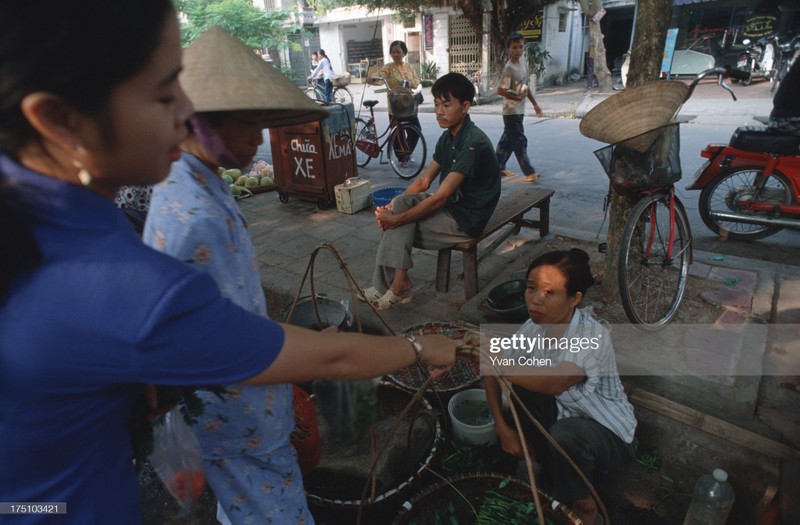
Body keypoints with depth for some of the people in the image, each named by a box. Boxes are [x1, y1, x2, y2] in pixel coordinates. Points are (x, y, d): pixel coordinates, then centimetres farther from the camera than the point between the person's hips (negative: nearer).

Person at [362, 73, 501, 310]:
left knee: (398, 228, -17)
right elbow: (423, 182, 6)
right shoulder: (448, 137, 7)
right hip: (450, 206, 8)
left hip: (466, 219, -8)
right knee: (402, 202, -13)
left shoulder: (473, 143, -23)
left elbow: (440, 197, -27)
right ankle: (398, 283, -15)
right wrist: (390, 208, -9)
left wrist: (397, 219, -23)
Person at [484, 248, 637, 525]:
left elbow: (555, 383, -48)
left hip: (607, 431, -5)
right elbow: (492, 370, -8)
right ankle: (533, 458, 5)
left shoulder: (593, 336, -32)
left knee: (565, 435, -35)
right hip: (562, 412, 5)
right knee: (516, 385, -20)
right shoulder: (535, 326, -14)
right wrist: (502, 427, -16)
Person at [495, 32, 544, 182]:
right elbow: (500, 90, -20)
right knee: (520, 141, -5)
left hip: (519, 110, 8)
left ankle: (499, 166, 26)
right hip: (511, 111, -8)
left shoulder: (523, 64, 9)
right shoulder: (509, 68, -17)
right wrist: (518, 97, -18)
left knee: (508, 139, 15)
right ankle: (529, 172, -1)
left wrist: (535, 104, 18)